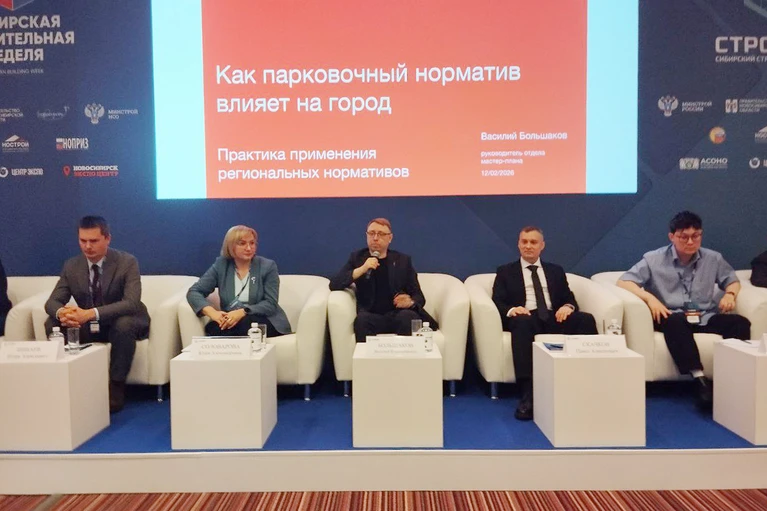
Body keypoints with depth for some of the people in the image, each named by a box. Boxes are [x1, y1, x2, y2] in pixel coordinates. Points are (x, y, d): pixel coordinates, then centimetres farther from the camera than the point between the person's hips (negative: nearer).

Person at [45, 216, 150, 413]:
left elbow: (132, 303, -29)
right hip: (87, 325, 4)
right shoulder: (71, 266, -3)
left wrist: (92, 313, -43)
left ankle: (115, 386, -20)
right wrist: (61, 313, -32)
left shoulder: (127, 262, -17)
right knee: (52, 324, -19)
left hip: (120, 323, -4)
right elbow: (53, 302, -5)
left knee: (124, 324, -37)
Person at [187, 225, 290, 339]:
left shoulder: (268, 266, -1)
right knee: (214, 327, -33)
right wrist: (212, 312, -21)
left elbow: (271, 304, -7)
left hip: (264, 321, -1)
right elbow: (194, 292, 0)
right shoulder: (220, 265, 5)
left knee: (244, 322, -35)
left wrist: (242, 312, -25)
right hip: (231, 321, 1)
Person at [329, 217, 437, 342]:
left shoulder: (402, 260, 13)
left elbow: (418, 296, 13)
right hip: (371, 317, 0)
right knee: (362, 318, -34)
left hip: (398, 315, 1)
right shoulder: (357, 257, 12)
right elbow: (334, 285, 0)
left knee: (408, 316, -33)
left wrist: (411, 302, -12)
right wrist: (361, 269, -13)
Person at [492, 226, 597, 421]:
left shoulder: (556, 271, 26)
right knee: (522, 322, -40)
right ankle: (527, 395, -44)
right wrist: (511, 309, -18)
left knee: (586, 319, -27)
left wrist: (568, 307, -8)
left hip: (554, 318, 3)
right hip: (525, 318, -3)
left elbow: (569, 298, 17)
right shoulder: (505, 272, 17)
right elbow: (497, 301, 5)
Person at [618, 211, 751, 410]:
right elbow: (624, 281, -5)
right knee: (675, 322, -39)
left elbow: (732, 279, 26)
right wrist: (650, 297, -22)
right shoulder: (654, 259, 1)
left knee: (741, 323, -24)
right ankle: (699, 379, -44)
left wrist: (730, 294, 1)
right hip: (673, 318, -3)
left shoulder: (713, 259, 12)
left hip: (706, 318, 4)